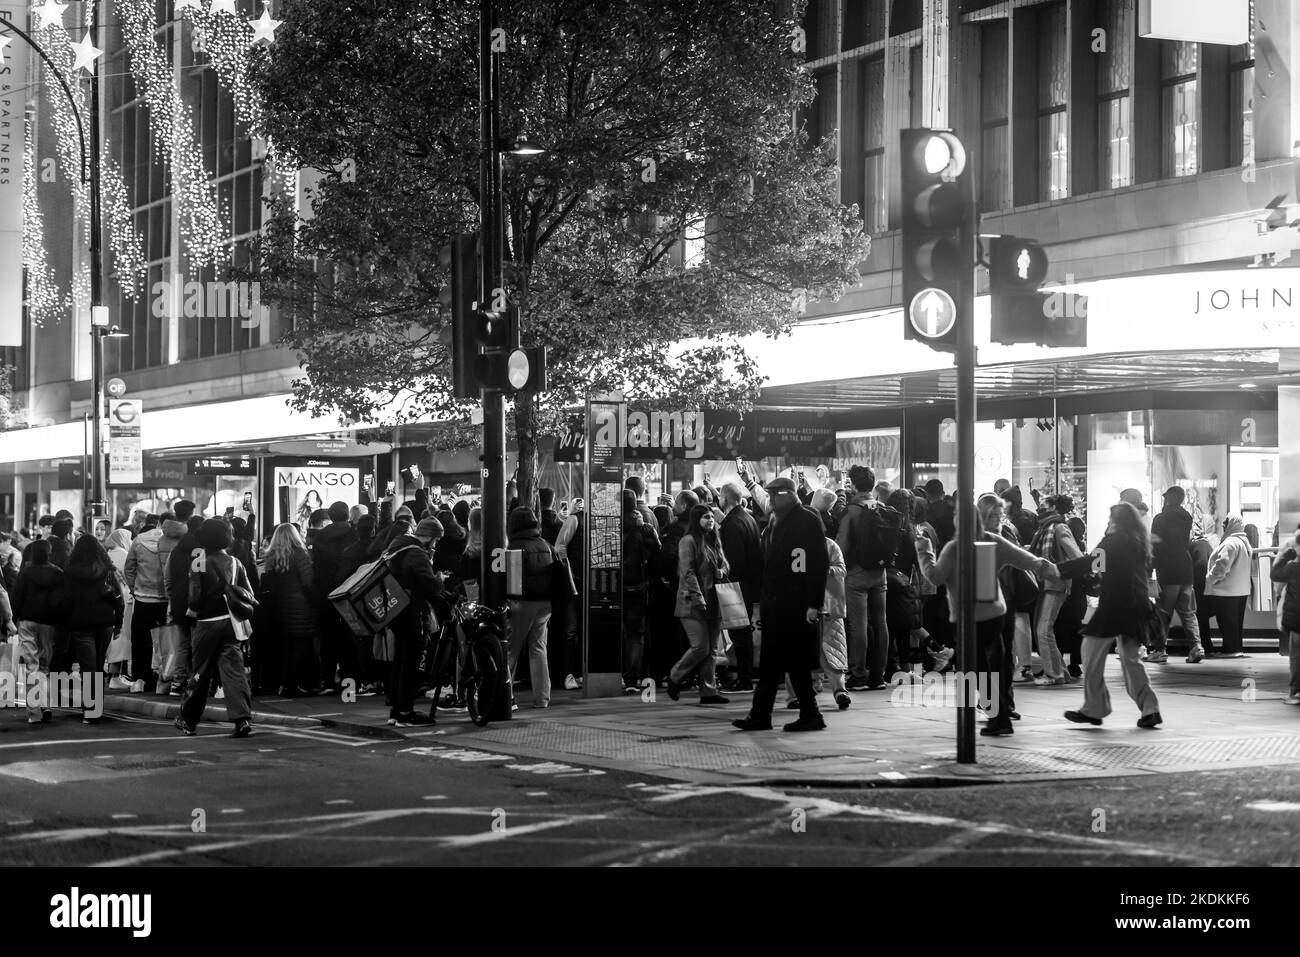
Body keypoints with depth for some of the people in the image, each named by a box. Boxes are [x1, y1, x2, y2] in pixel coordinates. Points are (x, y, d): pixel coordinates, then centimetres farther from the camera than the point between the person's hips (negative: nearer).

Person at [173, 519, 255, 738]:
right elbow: (248, 595, 3)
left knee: (201, 672, 8)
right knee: (234, 670, -1)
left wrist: (191, 611, 7)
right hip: (231, 623, 3)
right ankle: (243, 718, -14)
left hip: (207, 623, -3)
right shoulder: (235, 563, 3)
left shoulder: (199, 565, -9)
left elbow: (195, 599, -13)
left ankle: (189, 720, 22)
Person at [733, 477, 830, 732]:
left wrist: (814, 604, -17)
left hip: (797, 603, -8)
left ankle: (811, 716, 5)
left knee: (796, 661, -4)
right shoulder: (771, 524, 16)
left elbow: (820, 563, -13)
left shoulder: (807, 520, -8)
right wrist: (761, 601, 12)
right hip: (774, 603, 8)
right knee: (769, 662, 7)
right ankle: (759, 716, 9)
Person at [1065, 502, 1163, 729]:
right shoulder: (1140, 542, 12)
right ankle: (1150, 708, 4)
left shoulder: (1115, 540, -10)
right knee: (1130, 657, 13)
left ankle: (1093, 709, 3)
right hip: (1136, 606, 8)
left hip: (1114, 604, -8)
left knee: (1092, 651, 3)